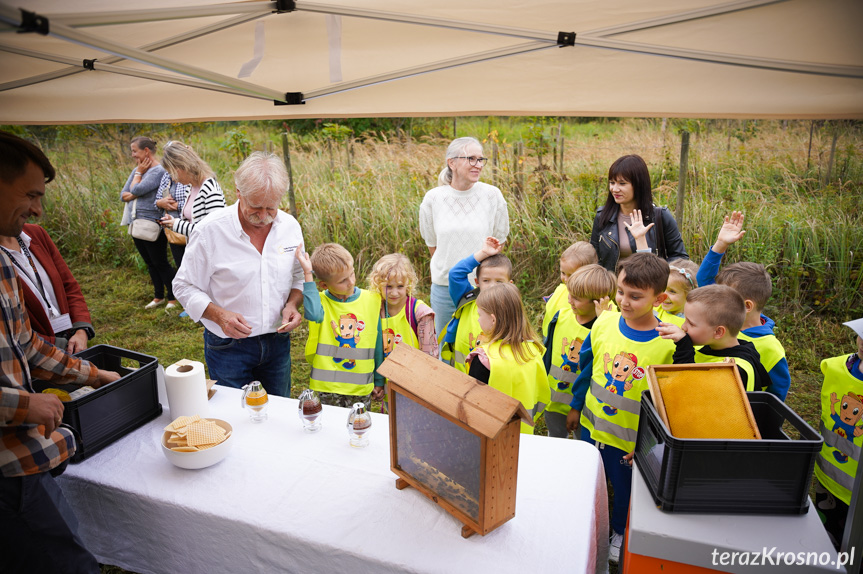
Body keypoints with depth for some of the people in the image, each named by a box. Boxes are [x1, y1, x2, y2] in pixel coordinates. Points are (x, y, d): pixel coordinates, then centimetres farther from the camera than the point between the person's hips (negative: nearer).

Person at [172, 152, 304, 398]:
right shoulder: (210, 230, -15)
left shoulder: (290, 226, -3)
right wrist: (219, 315, -22)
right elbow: (185, 286, -7)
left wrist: (292, 304, -11)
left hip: (277, 342, 4)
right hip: (228, 347, -3)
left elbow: (299, 277, 9)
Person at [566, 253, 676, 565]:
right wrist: (576, 406, 9)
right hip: (592, 425, 3)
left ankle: (620, 533, 51)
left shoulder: (668, 344, -23)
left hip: (632, 440, -3)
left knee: (626, 489, 22)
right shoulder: (605, 322, -13)